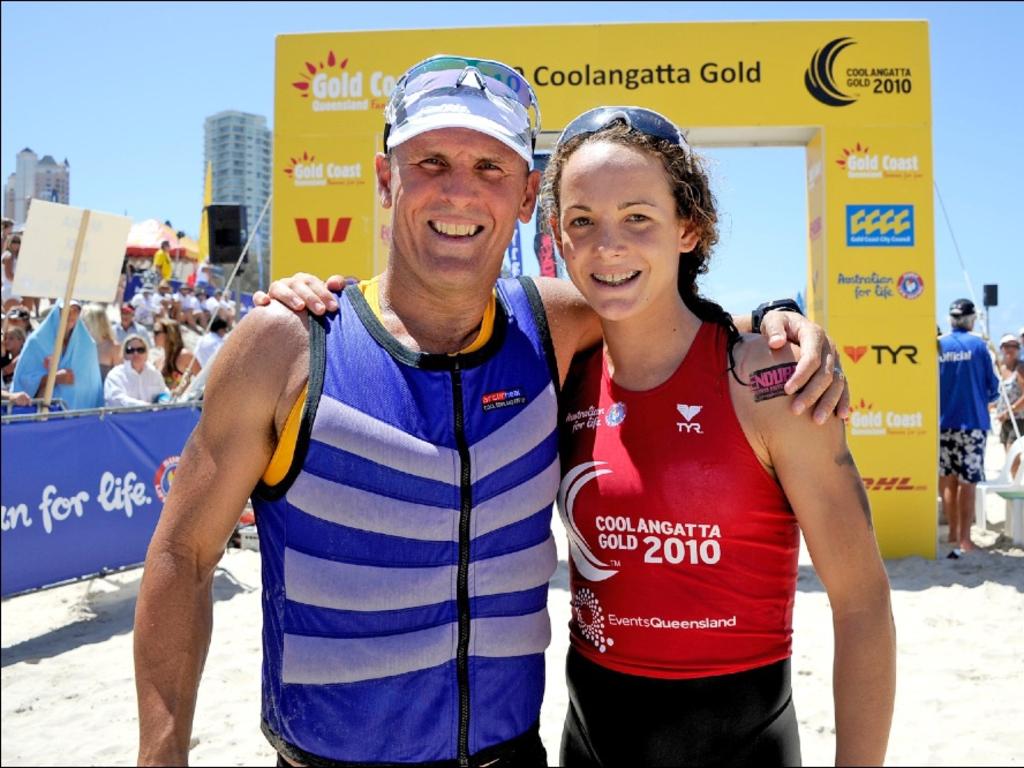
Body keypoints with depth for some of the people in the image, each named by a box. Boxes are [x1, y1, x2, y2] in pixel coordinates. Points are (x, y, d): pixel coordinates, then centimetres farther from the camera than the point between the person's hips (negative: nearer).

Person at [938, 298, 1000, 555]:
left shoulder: (937, 345, 2)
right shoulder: (977, 345, -4)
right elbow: (992, 386, 0)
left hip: (943, 422, 2)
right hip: (973, 421, -2)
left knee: (947, 481, 10)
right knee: (967, 483, 0)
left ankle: (954, 535, 13)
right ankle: (964, 540, 2)